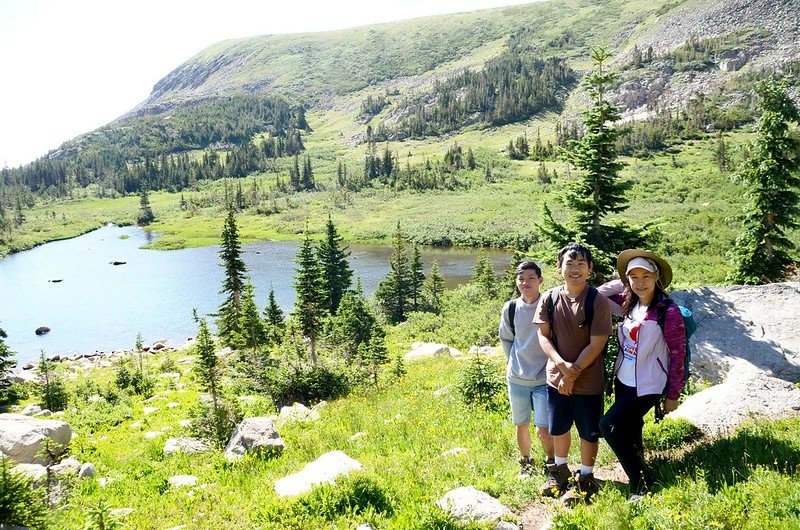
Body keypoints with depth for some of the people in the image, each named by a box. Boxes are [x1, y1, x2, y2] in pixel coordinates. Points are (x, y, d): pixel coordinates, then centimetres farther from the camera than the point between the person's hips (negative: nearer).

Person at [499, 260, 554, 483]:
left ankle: (551, 463, 18)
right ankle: (525, 462, 37)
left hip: (544, 379, -3)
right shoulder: (510, 308, -2)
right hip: (516, 378, 3)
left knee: (544, 430, -7)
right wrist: (512, 361, 6)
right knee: (521, 425, 15)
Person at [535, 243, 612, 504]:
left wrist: (573, 373, -15)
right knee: (558, 428, 20)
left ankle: (585, 478, 31)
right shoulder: (550, 299, -5)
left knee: (588, 432, 12)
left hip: (588, 381, -4)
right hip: (556, 376, 4)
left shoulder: (598, 302, -15)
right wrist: (562, 365, -17)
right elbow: (543, 336, -3)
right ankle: (560, 469, 43)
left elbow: (596, 344, -16)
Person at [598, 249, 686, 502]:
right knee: (629, 433, 16)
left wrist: (673, 395, -7)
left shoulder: (669, 311, -16)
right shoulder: (629, 304, 2)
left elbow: (678, 354, -11)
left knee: (608, 426, -13)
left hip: (647, 386, -7)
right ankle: (638, 478, 35)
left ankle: (642, 481, 2)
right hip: (623, 382, 7)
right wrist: (621, 283, 2)